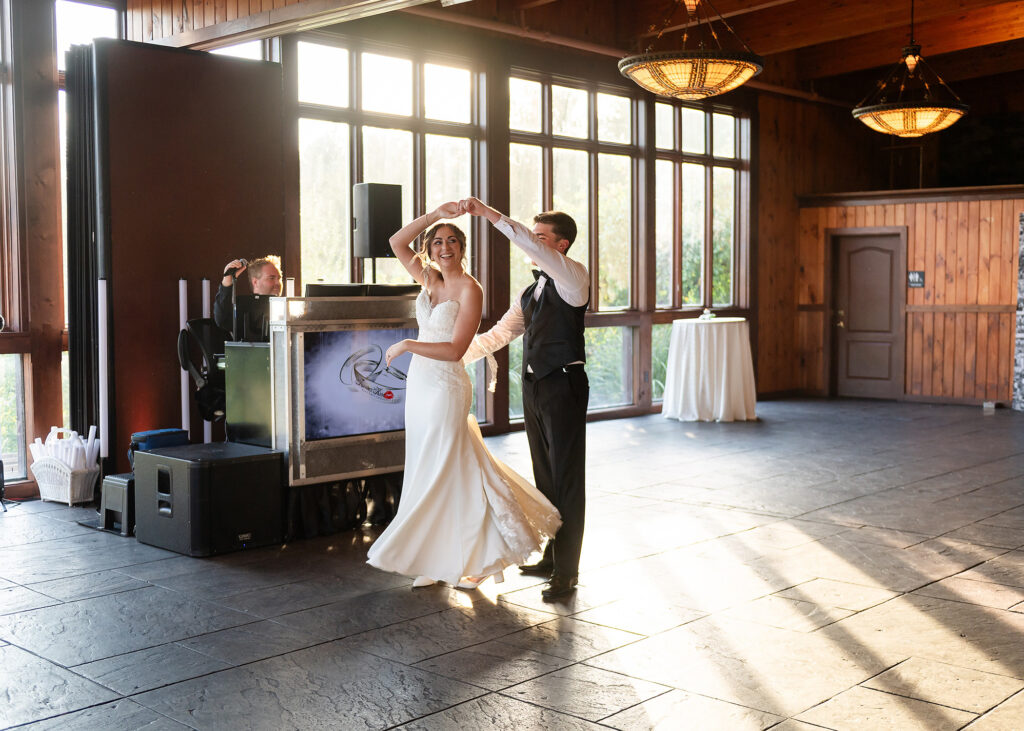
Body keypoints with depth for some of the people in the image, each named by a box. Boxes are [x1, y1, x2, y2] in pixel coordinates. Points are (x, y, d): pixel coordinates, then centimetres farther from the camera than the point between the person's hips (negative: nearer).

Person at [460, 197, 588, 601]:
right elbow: (500, 333, 24)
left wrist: (489, 213, -24)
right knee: (544, 476, 14)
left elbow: (531, 246, -23)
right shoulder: (530, 291, 18)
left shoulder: (572, 276, -6)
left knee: (567, 478, -4)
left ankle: (567, 571, 1)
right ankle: (552, 557, 26)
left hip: (564, 385, -8)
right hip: (534, 386, 8)